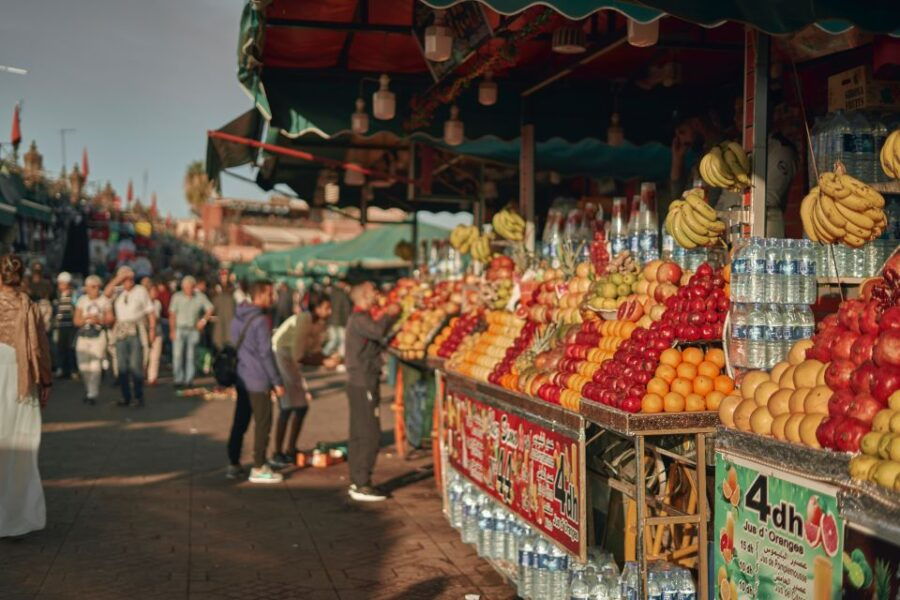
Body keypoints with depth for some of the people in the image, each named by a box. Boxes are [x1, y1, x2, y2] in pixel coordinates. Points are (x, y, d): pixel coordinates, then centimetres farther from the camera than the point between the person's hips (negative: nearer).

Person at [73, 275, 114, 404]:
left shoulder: (105, 300, 2)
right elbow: (76, 320, 7)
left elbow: (110, 320, 2)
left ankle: (92, 395, -8)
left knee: (95, 366, -11)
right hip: (83, 336, 3)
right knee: (83, 366, 3)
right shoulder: (82, 300, 9)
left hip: (98, 335, -3)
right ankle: (88, 390, 26)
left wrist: (99, 320, -15)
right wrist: (86, 319, -12)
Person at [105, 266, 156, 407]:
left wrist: (152, 329, -4)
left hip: (136, 332, -3)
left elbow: (150, 312, 4)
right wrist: (117, 279, -10)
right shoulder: (118, 291, 11)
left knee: (136, 365, -9)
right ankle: (125, 396, 12)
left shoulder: (141, 291, 5)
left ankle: (138, 397, -3)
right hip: (121, 332, 3)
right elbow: (107, 293, -11)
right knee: (122, 366, 4)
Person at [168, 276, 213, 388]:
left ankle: (189, 379, 11)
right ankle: (179, 379, -1)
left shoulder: (200, 297, 1)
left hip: (193, 330, 1)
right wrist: (172, 330, -3)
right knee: (177, 355, -8)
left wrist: (204, 320, -7)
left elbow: (210, 309, 8)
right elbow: (172, 315, 2)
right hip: (180, 329, -1)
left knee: (190, 356, 3)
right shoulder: (177, 297, 0)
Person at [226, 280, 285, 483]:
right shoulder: (261, 321, -16)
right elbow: (266, 354, -18)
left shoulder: (237, 318, 11)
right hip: (258, 382, -8)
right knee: (263, 424, 0)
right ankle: (258, 469, 4)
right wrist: (277, 382, -13)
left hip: (241, 379, 8)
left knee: (239, 422, 13)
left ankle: (233, 465, 18)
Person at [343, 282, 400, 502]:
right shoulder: (359, 319, -15)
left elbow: (377, 334, 17)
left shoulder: (359, 318, 18)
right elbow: (379, 331, -33)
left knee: (359, 434, 14)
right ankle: (362, 485, -6)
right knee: (370, 434, -9)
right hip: (363, 384, -11)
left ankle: (357, 482, 21)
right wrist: (389, 314, -16)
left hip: (359, 383, 11)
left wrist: (389, 315, 11)